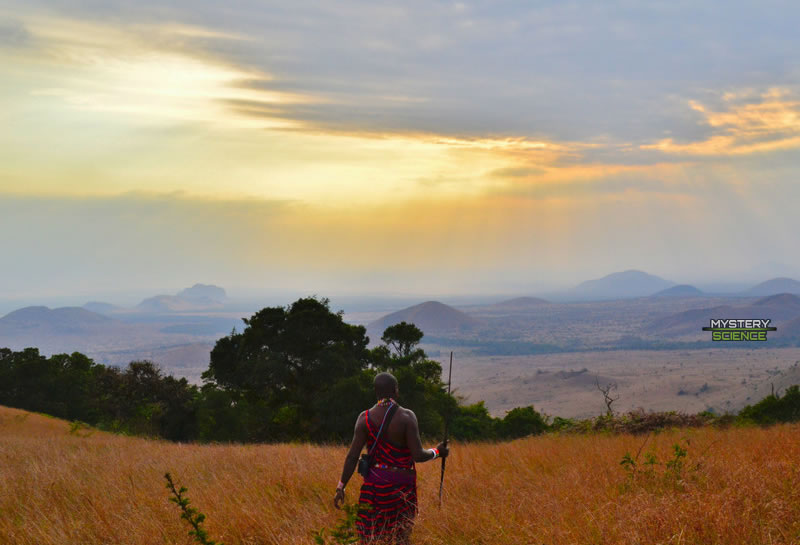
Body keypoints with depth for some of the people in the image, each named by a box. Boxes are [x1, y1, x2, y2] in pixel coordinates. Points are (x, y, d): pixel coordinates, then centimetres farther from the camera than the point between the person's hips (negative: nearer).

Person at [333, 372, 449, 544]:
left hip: (374, 483, 2)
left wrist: (341, 487, 2)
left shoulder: (365, 418, -3)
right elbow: (418, 455, -14)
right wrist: (437, 452, 6)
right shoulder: (406, 416, -10)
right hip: (402, 485, -2)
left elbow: (352, 456, -5)